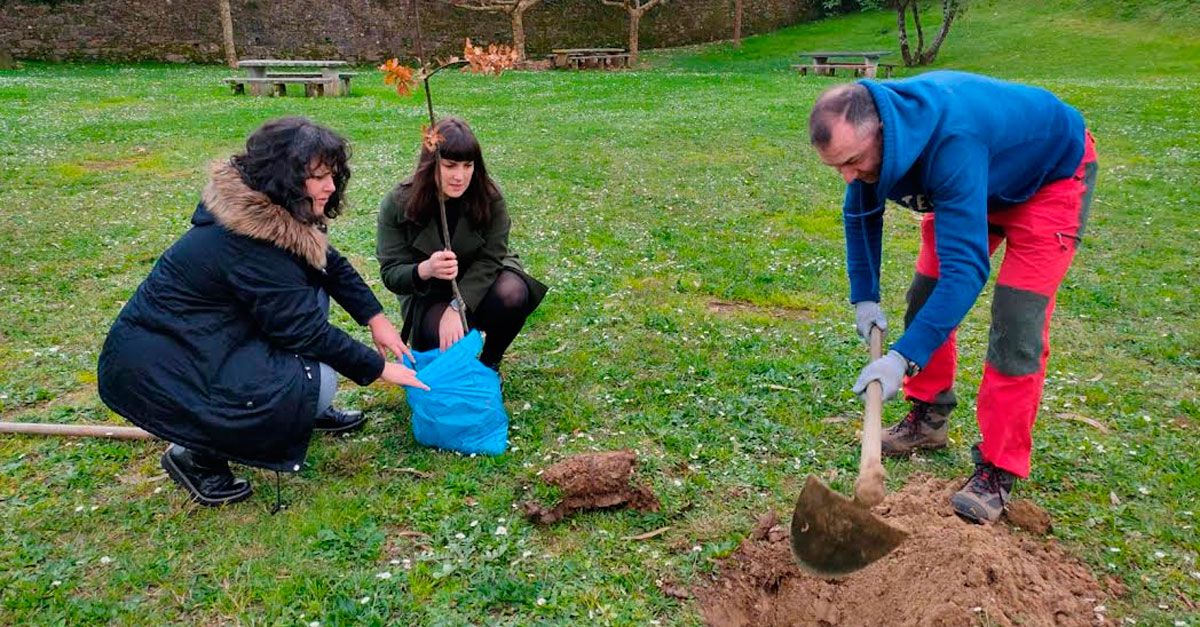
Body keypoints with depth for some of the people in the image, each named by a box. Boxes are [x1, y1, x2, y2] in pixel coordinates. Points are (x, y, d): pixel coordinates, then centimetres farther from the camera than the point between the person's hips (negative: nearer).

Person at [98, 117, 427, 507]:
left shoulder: (264, 209, 0)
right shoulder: (249, 244, -28)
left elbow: (332, 265, 10)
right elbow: (304, 329, -22)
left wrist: (376, 318, 2)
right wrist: (378, 368, -12)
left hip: (202, 335, 10)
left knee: (310, 290, 5)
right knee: (318, 381, -20)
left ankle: (312, 410, 16)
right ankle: (197, 454, -5)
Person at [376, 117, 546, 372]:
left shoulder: (489, 197, -18)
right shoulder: (398, 204, -17)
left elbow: (489, 258, -20)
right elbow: (391, 274, -17)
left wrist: (457, 308, -33)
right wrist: (425, 270, -40)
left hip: (479, 284, 1)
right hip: (427, 293, -1)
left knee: (512, 294, -33)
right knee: (439, 337, -33)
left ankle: (490, 361, -2)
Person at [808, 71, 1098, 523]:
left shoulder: (953, 143, -44)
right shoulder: (863, 132, -20)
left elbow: (966, 266, -45)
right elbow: (861, 214, 1)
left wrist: (904, 357, -48)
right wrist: (864, 296, 0)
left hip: (1051, 177, -7)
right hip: (980, 182, 7)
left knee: (1015, 325, -17)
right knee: (925, 299, 5)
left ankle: (998, 471, -7)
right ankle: (928, 420, 24)